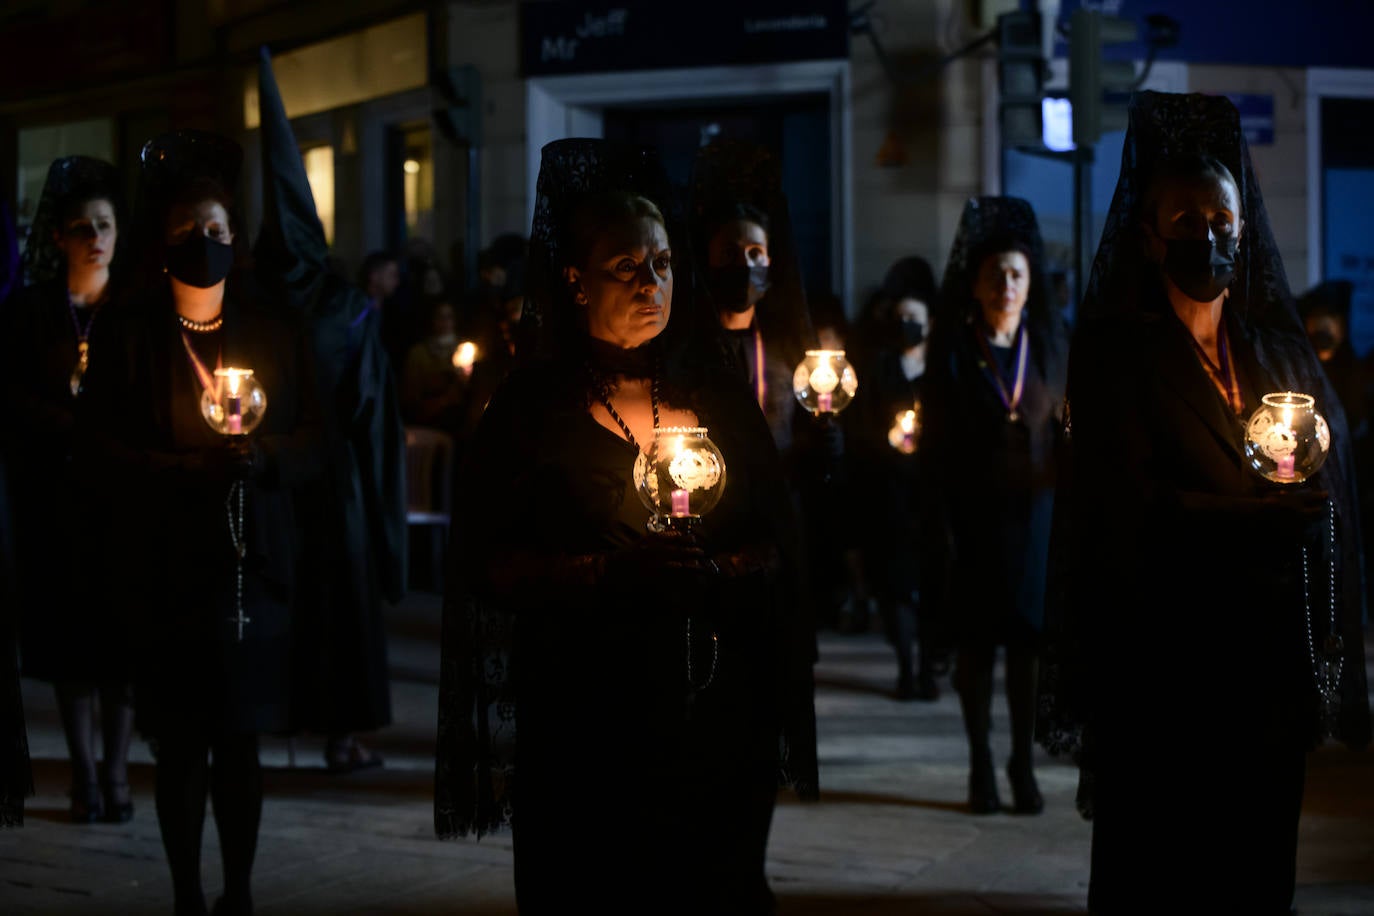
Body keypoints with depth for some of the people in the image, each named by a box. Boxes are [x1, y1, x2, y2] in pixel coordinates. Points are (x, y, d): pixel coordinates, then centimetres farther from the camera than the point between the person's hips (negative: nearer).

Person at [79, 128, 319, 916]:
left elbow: (312, 445, 7)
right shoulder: (129, 335, 2)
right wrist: (186, 466, -19)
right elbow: (104, 450, -4)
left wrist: (262, 455, -14)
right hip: (169, 569, -2)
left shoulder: (275, 333, 10)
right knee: (181, 745, 0)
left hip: (256, 564, 2)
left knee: (242, 739, 5)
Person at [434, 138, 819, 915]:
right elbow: (488, 565, -7)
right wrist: (609, 572, -20)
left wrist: (714, 570, -11)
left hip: (718, 715, 3)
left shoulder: (718, 396, 10)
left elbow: (776, 545, 10)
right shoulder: (534, 407, -1)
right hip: (587, 724, -3)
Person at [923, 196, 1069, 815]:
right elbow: (936, 445, -3)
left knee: (1028, 638, 1)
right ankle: (980, 768, 11)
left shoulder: (1049, 342, 5)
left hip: (1033, 510, 1)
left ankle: (1023, 766, 10)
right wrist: (940, 527, -10)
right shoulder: (953, 351, -1)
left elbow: (1067, 426, 6)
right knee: (975, 640, 3)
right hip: (973, 514, -1)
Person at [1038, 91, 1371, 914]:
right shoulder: (1118, 353, -2)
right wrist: (1269, 514, -11)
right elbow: (1134, 509, -10)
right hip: (1162, 658, -4)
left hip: (1271, 660, 4)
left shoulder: (1278, 349, 13)